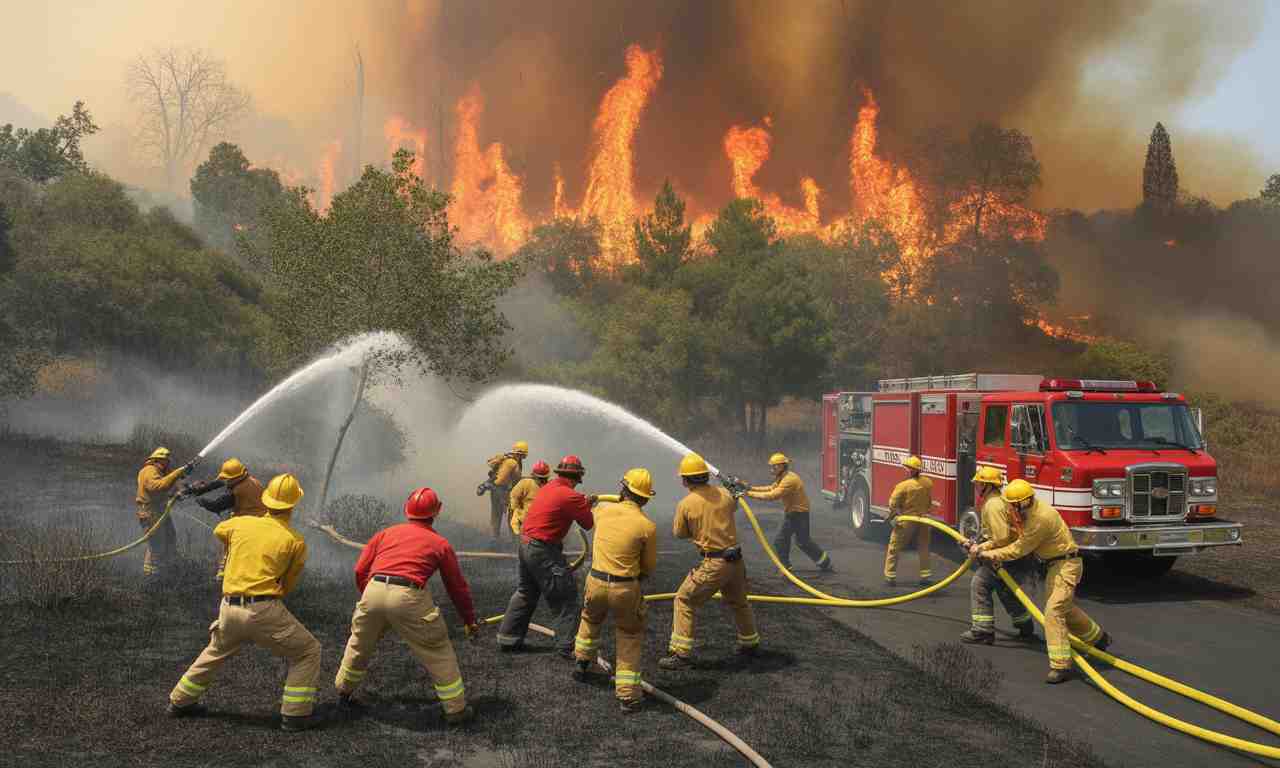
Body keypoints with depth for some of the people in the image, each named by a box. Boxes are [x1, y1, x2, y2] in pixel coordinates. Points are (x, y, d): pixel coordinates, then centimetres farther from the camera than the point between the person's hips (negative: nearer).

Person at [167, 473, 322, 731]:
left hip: (229, 608, 5)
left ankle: (180, 701, 43)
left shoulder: (241, 523, 6)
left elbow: (219, 530, 31)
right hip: (264, 610, -5)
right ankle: (295, 714, 4)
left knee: (215, 653, 32)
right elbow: (287, 586, 4)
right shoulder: (295, 542, -4)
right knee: (307, 651, 9)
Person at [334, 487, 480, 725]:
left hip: (373, 591, 3)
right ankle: (456, 709, 17)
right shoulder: (440, 543, 15)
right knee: (438, 651, 12)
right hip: (409, 597, -3)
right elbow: (458, 587, 20)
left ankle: (344, 694, 44)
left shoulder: (386, 533, 21)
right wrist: (470, 621, 31)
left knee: (359, 645, 27)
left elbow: (360, 571, 17)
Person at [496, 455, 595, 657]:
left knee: (526, 592, 24)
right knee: (566, 598, 2)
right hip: (543, 552, -9)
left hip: (526, 545, 9)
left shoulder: (549, 487, 6)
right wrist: (587, 506, 8)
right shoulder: (571, 497, -18)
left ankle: (508, 638, 32)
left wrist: (584, 503, 17)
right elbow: (588, 524, -9)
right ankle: (567, 646, 5)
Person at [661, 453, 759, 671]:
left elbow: (679, 533, 3)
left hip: (713, 564, -5)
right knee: (739, 602, 27)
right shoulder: (724, 494, 1)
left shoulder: (685, 504, -11)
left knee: (684, 601, 6)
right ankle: (750, 643, 42)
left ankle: (681, 653, 1)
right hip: (736, 560, 6)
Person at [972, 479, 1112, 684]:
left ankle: (1060, 666, -17)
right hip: (1055, 565, 11)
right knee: (1065, 608, 24)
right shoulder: (1030, 511, 2)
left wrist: (987, 554, -12)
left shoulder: (1040, 519, -28)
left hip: (1066, 565, -11)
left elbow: (1018, 549, -20)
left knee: (1054, 611, -17)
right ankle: (1098, 637, 46)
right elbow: (1017, 538, 11)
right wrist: (984, 547, 4)